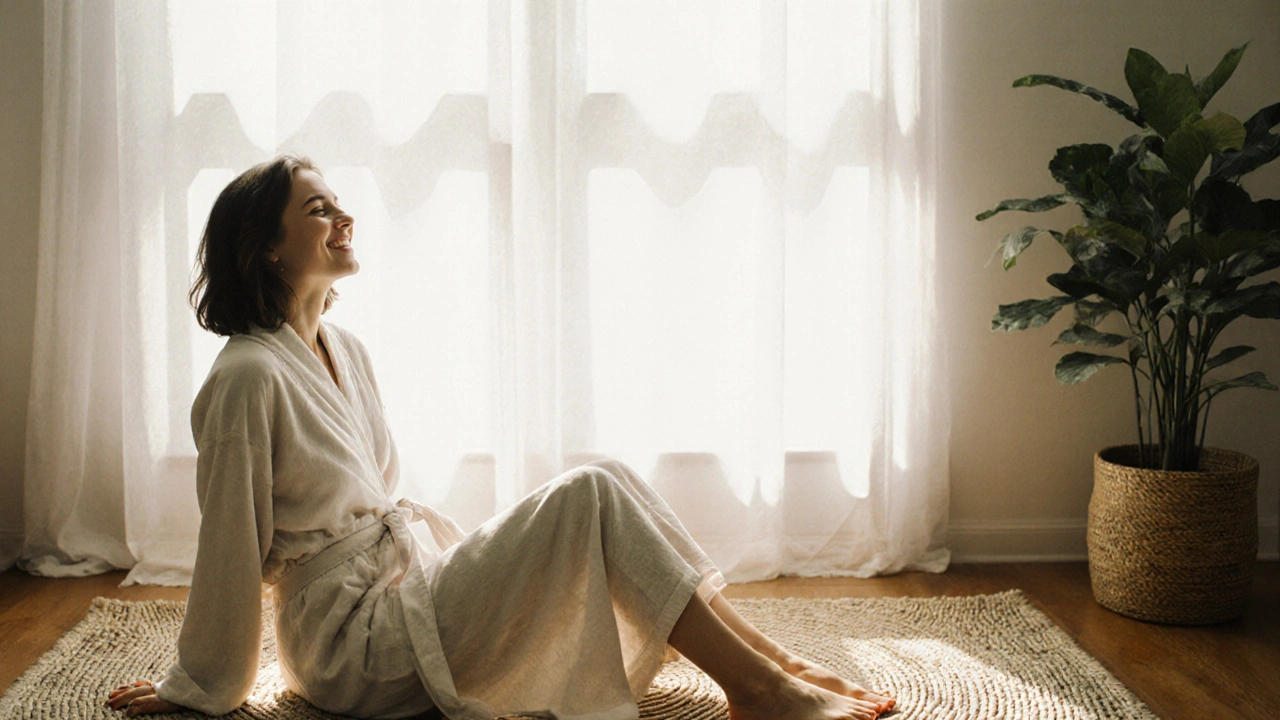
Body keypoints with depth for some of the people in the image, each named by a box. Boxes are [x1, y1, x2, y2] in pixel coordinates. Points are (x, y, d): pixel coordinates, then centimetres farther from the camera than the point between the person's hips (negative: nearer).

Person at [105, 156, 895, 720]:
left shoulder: (345, 350, 10)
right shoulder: (249, 376, -18)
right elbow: (229, 548, -11)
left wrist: (468, 551, 17)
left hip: (408, 583, 8)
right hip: (356, 642, -8)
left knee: (610, 481, -6)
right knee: (590, 494, -21)